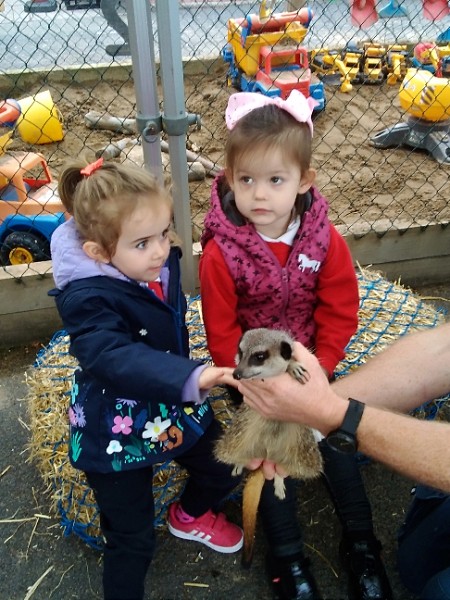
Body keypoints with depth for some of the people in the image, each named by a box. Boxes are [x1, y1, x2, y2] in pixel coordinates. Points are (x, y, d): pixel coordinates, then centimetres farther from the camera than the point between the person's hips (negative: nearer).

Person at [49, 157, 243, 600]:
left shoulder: (160, 264, -9)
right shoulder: (88, 300, -30)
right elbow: (117, 358, -46)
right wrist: (192, 378, -58)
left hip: (172, 407, 7)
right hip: (115, 430, -6)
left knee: (225, 467, 21)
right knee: (132, 539, 8)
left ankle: (192, 515, 52)